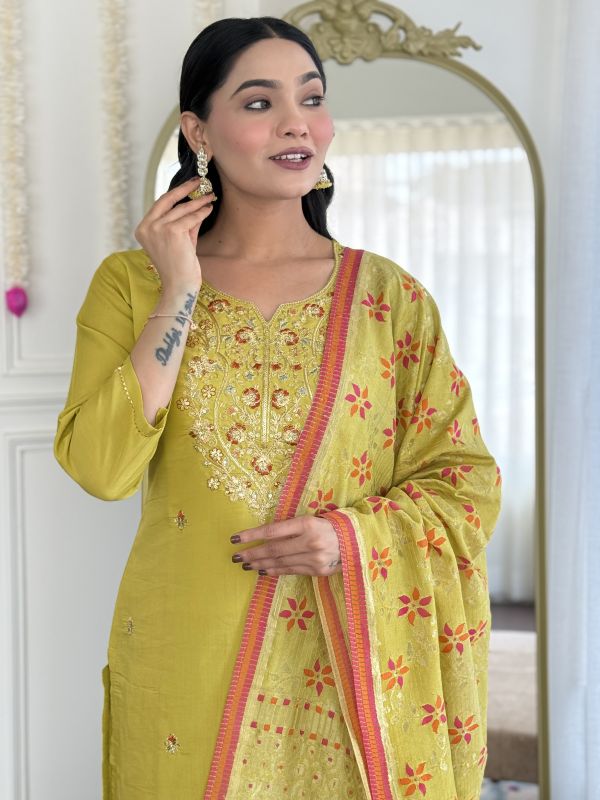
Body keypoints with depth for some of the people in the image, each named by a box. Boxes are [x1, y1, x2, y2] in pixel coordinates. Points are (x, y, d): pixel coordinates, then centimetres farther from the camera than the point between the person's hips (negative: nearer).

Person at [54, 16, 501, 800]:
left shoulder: (389, 295, 0)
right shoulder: (132, 283, 0)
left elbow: (466, 480, 2)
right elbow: (101, 468, -12)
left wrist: (353, 534, -15)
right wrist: (179, 292, -13)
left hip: (350, 671, 1)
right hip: (185, 668, 0)